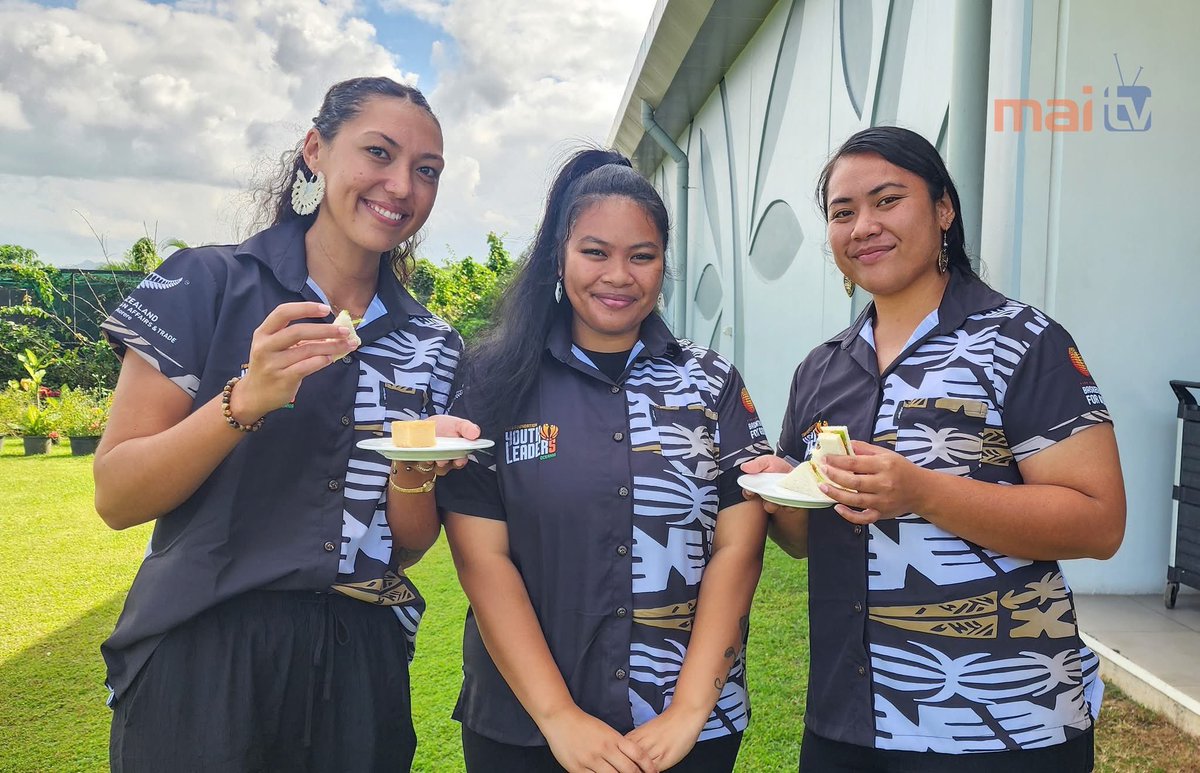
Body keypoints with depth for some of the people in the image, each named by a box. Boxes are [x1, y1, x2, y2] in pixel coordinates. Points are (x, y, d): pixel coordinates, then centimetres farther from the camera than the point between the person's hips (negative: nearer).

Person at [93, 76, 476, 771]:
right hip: (202, 660, -3)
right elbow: (116, 499, -9)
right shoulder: (208, 284, -6)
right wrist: (245, 400, -23)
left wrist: (413, 474, -15)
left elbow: (406, 548, 5)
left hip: (361, 663, 4)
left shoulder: (432, 346, 4)